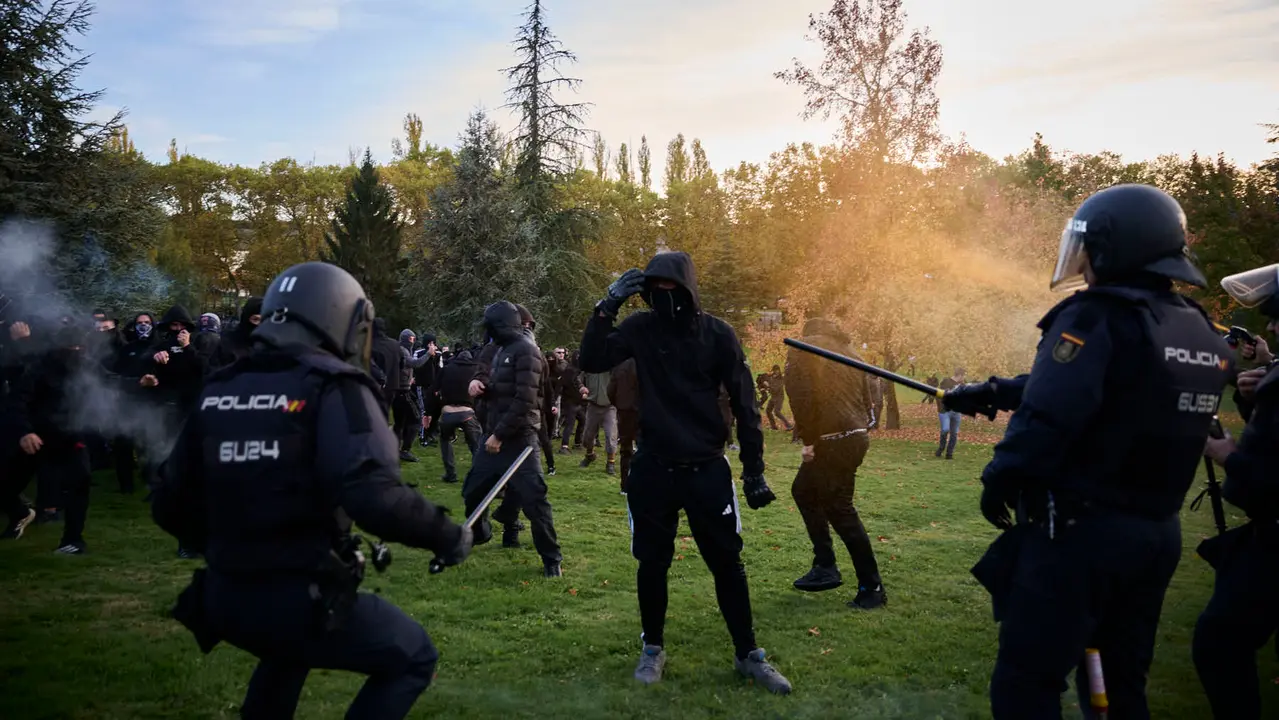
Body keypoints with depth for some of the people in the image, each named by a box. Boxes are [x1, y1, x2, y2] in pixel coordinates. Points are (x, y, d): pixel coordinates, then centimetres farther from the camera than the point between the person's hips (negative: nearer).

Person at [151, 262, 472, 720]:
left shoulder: (218, 391, 7)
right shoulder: (332, 388, -13)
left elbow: (170, 506, 12)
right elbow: (373, 496, -28)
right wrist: (447, 535, -14)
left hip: (225, 598, 7)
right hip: (301, 600, -7)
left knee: (290, 644, 38)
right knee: (413, 658, 13)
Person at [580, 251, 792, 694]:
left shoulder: (717, 334, -5)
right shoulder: (640, 329, -1)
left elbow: (744, 404, -2)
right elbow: (591, 362, -11)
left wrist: (754, 470, -3)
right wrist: (606, 308, -19)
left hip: (707, 469, -1)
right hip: (653, 468, 1)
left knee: (727, 563, 5)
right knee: (652, 562, 10)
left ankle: (748, 655, 20)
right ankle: (653, 649, 29)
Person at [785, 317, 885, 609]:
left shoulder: (803, 349, -2)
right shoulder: (849, 351, 18)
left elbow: (801, 397, -15)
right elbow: (868, 397, 14)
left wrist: (808, 440, -10)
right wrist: (862, 426, 16)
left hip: (833, 441, -8)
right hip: (855, 436, 8)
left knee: (841, 511, -1)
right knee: (804, 491, 21)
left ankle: (872, 588, 5)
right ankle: (825, 566, 20)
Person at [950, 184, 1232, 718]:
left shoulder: (1096, 318, -16)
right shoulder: (1202, 333, 10)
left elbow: (1048, 417, -27)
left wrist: (999, 478, -11)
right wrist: (992, 392, 17)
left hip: (1081, 533, -8)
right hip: (1156, 534, 9)